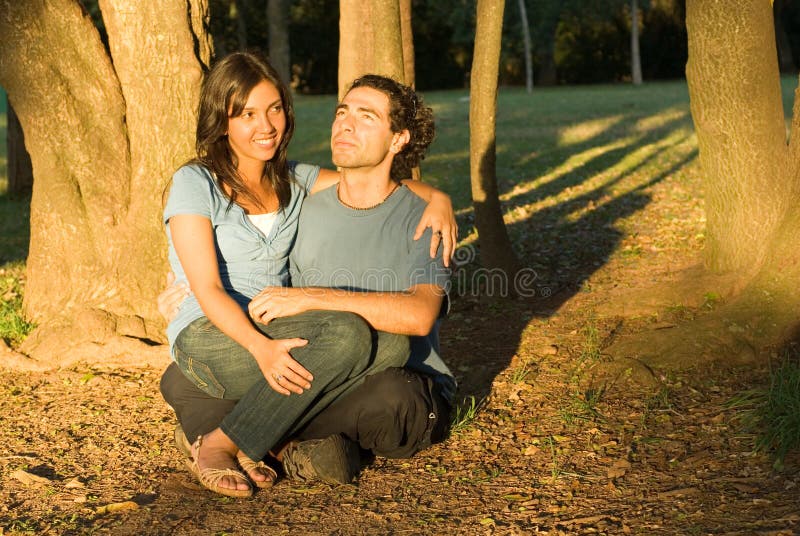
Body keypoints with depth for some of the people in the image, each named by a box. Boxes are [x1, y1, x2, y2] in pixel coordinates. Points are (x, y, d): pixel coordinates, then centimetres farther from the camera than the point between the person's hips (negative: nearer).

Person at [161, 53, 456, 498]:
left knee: (392, 340, -21)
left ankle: (253, 439, -21)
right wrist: (260, 346, -30)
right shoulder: (195, 183, -4)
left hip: (279, 334, 6)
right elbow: (208, 289, -13)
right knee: (347, 333, -31)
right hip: (210, 340, -6)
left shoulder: (295, 182, 13)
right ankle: (217, 446, -21)